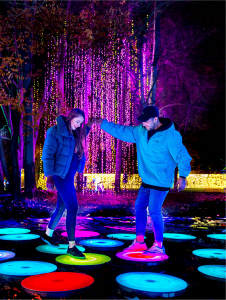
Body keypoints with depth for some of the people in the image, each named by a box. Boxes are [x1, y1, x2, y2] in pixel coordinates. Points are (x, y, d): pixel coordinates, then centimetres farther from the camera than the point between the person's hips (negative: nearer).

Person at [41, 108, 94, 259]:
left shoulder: (74, 133, 10)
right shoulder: (55, 131, -11)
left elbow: (80, 141, 32)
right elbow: (48, 154, -13)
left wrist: (88, 127, 17)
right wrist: (49, 175, -18)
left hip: (70, 173, 8)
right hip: (61, 173, -8)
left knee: (62, 207, 17)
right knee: (72, 207, -11)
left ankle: (48, 234, 37)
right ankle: (71, 246, -4)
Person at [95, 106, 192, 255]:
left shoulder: (170, 136, -17)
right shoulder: (140, 131, 4)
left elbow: (182, 156, -16)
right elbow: (122, 131, 11)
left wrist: (183, 176, -22)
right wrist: (104, 123, 9)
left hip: (161, 182, -8)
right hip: (146, 181, 8)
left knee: (154, 211, -7)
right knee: (139, 207, 12)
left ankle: (159, 246, 9)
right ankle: (140, 241, 25)